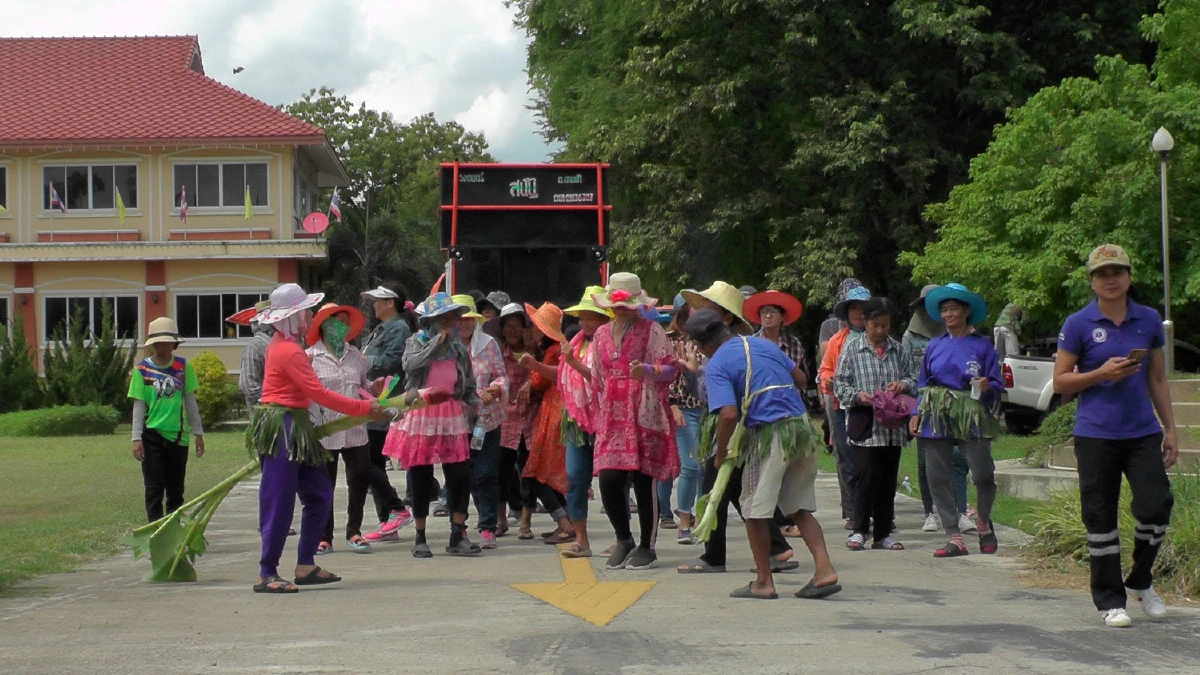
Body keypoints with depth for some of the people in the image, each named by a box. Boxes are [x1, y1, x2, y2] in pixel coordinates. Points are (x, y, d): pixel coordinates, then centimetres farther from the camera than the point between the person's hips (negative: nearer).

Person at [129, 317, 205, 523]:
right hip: (153, 435, -2)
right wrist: (137, 438, -7)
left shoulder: (183, 366, 3)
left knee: (176, 490, 9)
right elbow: (138, 406, -2)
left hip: (178, 435, 2)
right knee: (154, 490, -2)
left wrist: (198, 432, 8)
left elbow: (190, 401, 8)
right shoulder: (142, 369, -2)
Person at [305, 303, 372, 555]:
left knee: (361, 478, 3)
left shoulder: (354, 355, 13)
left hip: (354, 429, 4)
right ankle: (324, 537, 14)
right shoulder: (310, 357, -3)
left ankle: (353, 531, 18)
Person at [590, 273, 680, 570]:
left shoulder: (651, 329, 0)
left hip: (645, 415, -4)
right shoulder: (602, 334, 16)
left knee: (643, 481, -3)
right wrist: (601, 413, 19)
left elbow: (670, 368, -5)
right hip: (613, 418, 4)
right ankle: (623, 540, 16)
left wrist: (646, 370, -24)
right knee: (608, 481, -5)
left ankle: (646, 547, 10)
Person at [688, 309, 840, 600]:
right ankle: (825, 569, 2)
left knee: (755, 510, 7)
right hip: (803, 426, 7)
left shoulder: (716, 366, -7)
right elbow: (799, 378, 22)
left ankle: (764, 582, 10)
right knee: (800, 508, 14)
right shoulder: (762, 344, 14)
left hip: (769, 433, -7)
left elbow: (729, 414, -19)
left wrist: (721, 453, -4)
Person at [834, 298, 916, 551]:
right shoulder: (852, 350, 3)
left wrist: (903, 384, -8)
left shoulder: (899, 350, 12)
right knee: (868, 477, -10)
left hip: (893, 426, 4)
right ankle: (859, 530, 2)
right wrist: (858, 395, -17)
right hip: (864, 425, -4)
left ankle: (883, 534, 14)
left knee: (888, 480, 7)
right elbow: (840, 384, 1)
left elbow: (913, 379, 15)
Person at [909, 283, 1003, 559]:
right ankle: (955, 539, 3)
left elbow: (997, 385, 5)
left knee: (983, 474, -13)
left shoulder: (982, 345, 6)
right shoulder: (934, 346, 14)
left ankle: (983, 522, 16)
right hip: (936, 417, 3)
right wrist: (916, 414, 6)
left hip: (971, 415, -3)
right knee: (938, 478, -3)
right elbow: (923, 384, 16)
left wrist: (987, 386, -17)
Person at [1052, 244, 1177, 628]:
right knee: (1101, 519, 1)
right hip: (1096, 435, -2)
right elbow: (1060, 382, 0)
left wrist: (1170, 429, 11)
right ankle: (1110, 600, 13)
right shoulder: (1078, 325, -1)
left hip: (1143, 433, 2)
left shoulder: (1149, 321, 9)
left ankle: (1140, 582, 17)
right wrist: (1102, 373, -14)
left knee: (1156, 506, -8)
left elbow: (1157, 379, 15)